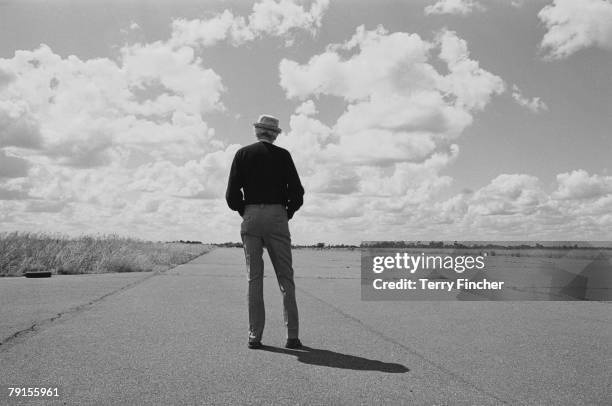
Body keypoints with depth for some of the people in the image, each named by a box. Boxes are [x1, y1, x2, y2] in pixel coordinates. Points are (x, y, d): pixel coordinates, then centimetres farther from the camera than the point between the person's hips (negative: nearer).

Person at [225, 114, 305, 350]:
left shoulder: (243, 154, 6)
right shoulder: (282, 155, 4)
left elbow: (232, 193, 0)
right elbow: (297, 193, -1)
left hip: (251, 217, 1)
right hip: (277, 217, -1)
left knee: (254, 278, 5)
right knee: (285, 277, 3)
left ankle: (255, 335, 5)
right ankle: (292, 335, 2)